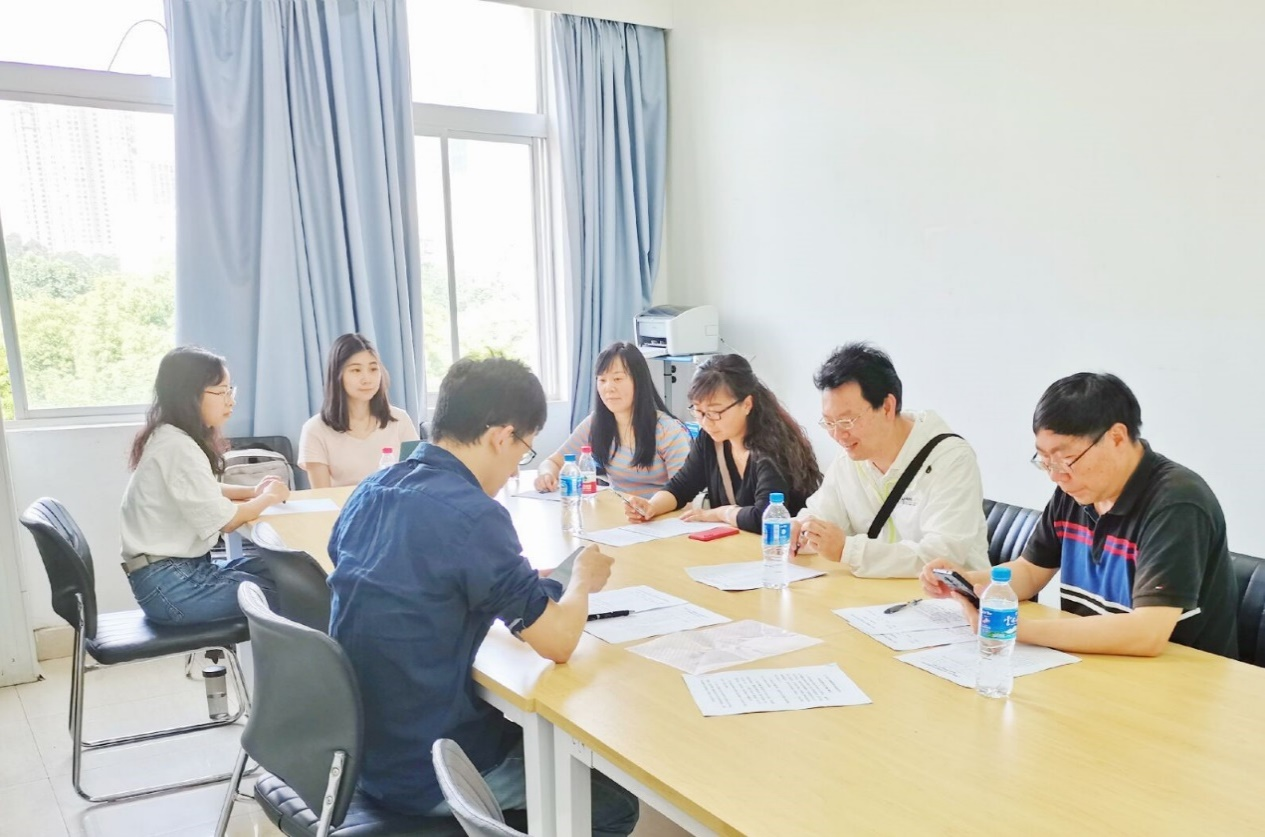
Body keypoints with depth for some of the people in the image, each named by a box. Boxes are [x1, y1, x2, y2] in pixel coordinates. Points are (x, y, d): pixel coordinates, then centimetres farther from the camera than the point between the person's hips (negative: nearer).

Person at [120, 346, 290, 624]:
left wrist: (252, 491, 7)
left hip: (183, 568, 9)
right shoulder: (178, 447, -20)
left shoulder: (171, 436, 9)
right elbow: (224, 520, -19)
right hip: (168, 584, -9)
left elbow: (204, 493, 23)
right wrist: (268, 498, -1)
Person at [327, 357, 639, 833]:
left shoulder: (370, 492, 0)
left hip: (358, 746, 8)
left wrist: (528, 585, 14)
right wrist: (583, 581, 0)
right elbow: (558, 641, -20)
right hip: (423, 775, -8)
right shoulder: (472, 514, -25)